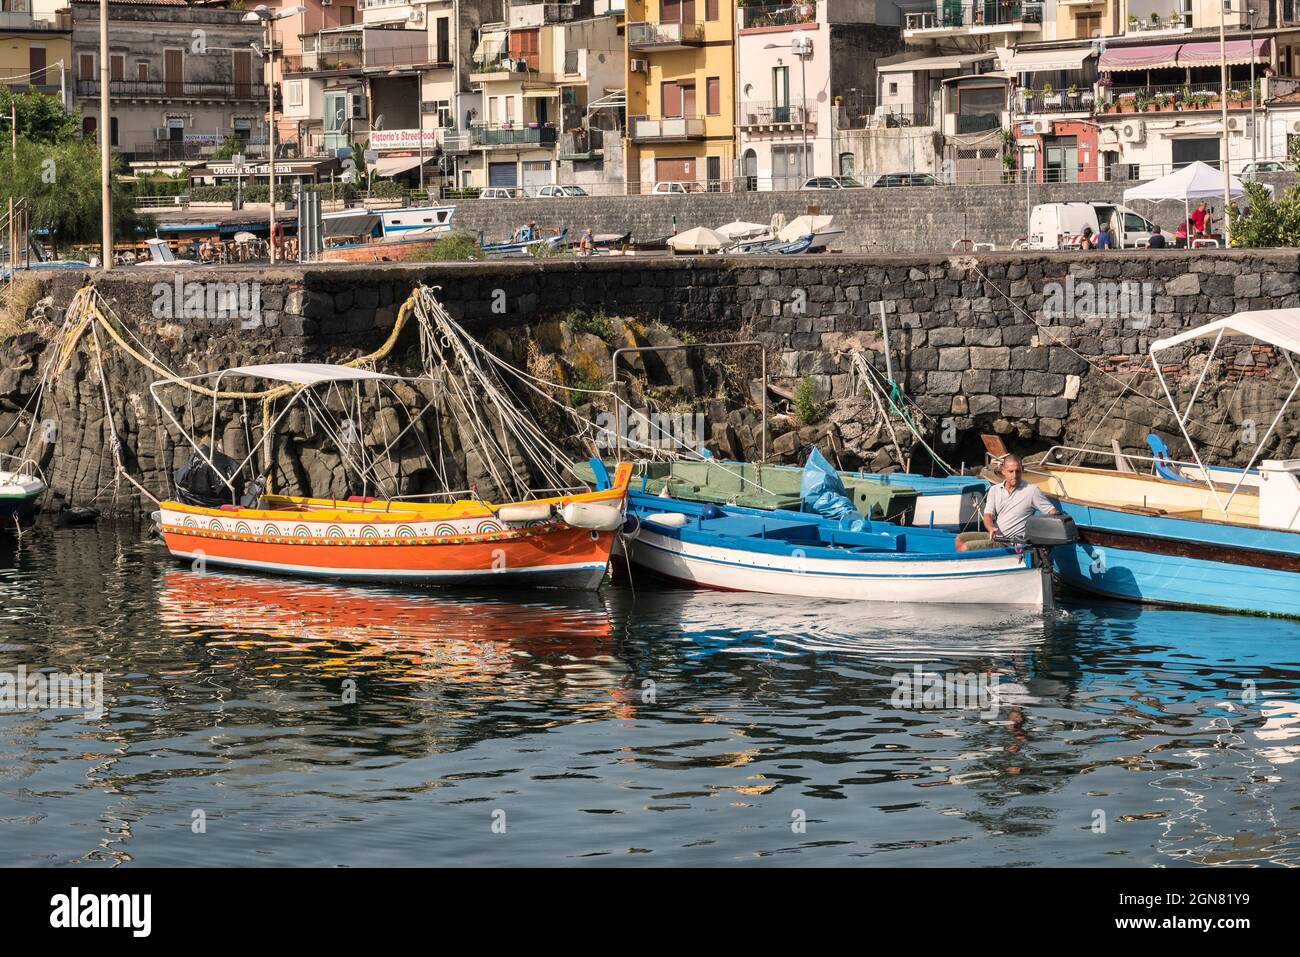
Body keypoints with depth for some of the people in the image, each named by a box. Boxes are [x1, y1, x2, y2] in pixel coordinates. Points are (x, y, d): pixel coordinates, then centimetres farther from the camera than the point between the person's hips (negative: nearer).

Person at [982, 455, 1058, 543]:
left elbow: (1052, 512, 4)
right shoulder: (994, 490, 15)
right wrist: (991, 528, -17)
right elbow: (988, 515, 6)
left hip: (1018, 540, -3)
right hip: (996, 538, 3)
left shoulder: (1032, 491, 3)